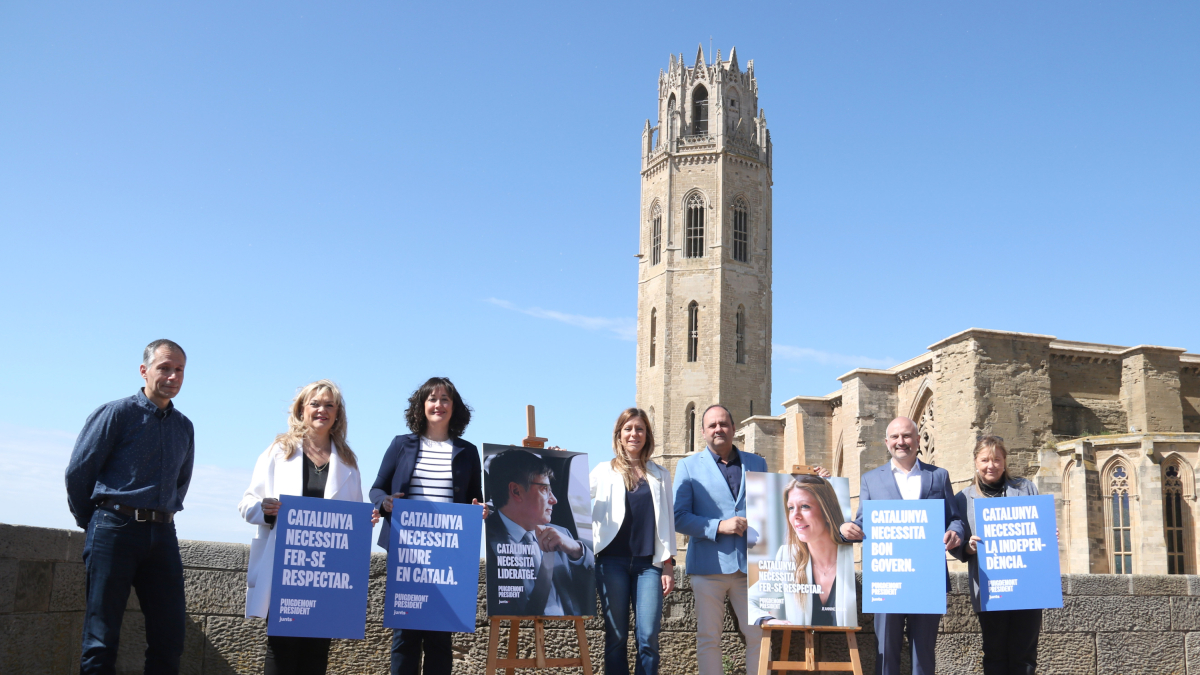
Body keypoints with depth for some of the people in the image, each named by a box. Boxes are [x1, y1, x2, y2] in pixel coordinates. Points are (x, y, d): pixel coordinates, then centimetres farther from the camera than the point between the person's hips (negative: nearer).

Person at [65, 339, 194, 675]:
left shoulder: (184, 426, 15)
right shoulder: (116, 413, -1)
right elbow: (77, 472, 1)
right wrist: (92, 523, 8)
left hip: (162, 534, 5)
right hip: (115, 530, -5)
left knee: (170, 638, 3)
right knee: (102, 638, -2)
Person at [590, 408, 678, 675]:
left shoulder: (660, 475, 14)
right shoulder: (604, 471, 11)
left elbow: (667, 521, 13)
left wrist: (668, 565, 6)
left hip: (649, 563, 1)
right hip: (613, 561, -1)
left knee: (649, 637, -7)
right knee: (616, 636, 1)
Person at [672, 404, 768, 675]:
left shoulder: (756, 464, 14)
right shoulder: (689, 465, 8)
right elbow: (679, 518, 0)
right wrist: (719, 526, -13)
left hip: (750, 564, 2)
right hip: (709, 564, -1)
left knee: (759, 634, 0)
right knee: (708, 639, 3)